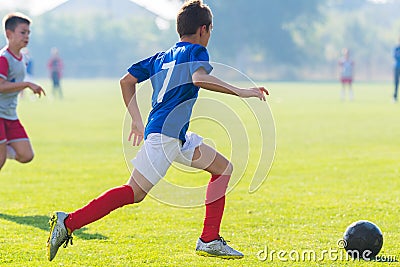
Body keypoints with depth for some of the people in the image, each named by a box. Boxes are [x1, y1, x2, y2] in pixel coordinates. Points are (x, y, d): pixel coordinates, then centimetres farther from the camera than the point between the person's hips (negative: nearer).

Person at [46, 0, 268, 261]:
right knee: (134, 193, -13)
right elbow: (199, 78, -24)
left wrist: (137, 120, 25)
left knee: (224, 168, 15)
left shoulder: (163, 57, 22)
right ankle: (69, 222, -13)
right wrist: (239, 91, -20)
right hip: (166, 132, -9)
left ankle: (209, 241, 10)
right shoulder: (196, 51, -1)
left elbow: (127, 80, 21)